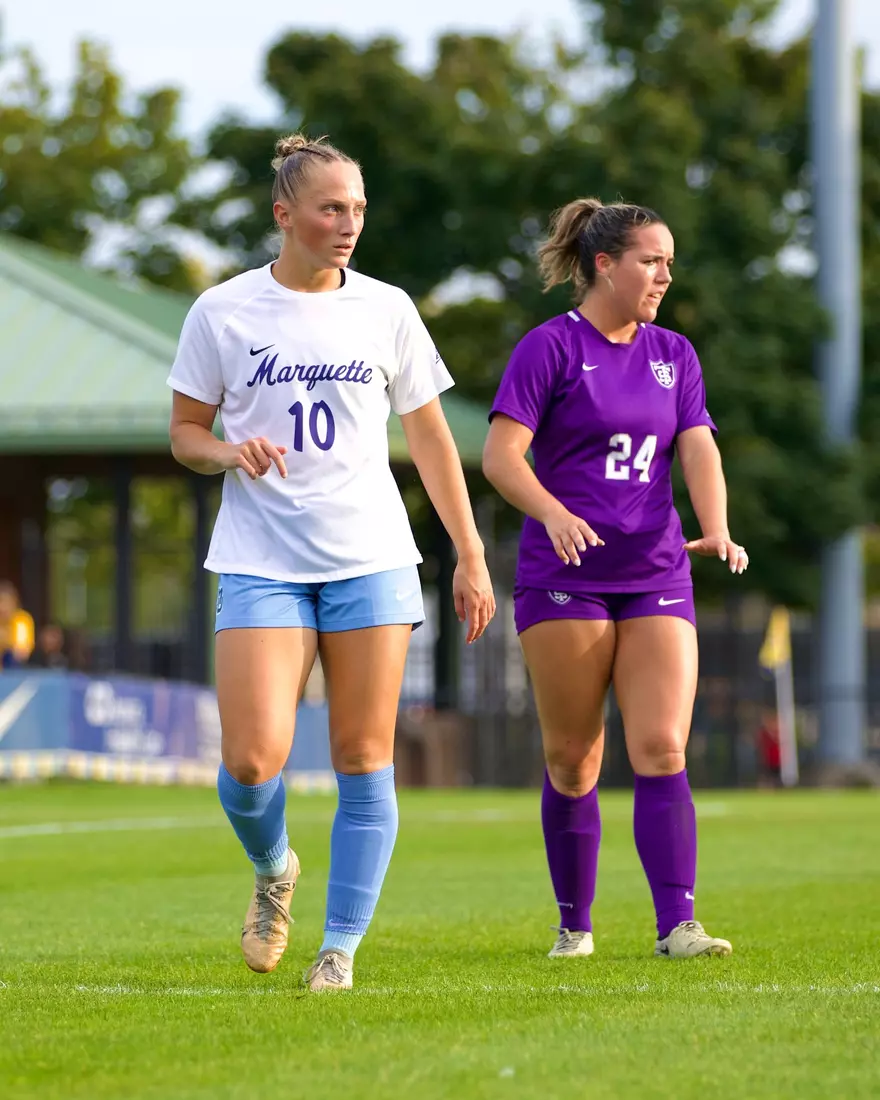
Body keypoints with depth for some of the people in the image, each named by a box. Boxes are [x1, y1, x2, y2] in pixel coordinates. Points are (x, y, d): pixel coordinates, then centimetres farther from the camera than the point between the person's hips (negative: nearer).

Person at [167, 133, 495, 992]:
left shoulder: (385, 310, 7)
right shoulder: (223, 312, 2)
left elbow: (430, 439, 12)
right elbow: (184, 432, 9)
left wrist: (470, 556, 8)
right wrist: (230, 452, -14)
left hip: (371, 560, 2)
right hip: (262, 563, -1)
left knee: (363, 761, -3)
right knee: (252, 761, -13)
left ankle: (341, 949, 5)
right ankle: (272, 871, 19)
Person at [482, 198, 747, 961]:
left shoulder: (674, 355, 13)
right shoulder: (550, 347, -3)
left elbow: (698, 449, 2)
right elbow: (501, 455, -10)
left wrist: (717, 529, -17)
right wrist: (554, 514, -28)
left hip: (656, 578, 3)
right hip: (565, 579, -3)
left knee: (662, 750, -9)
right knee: (573, 760, 2)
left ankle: (676, 925, -14)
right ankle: (575, 924, 16)